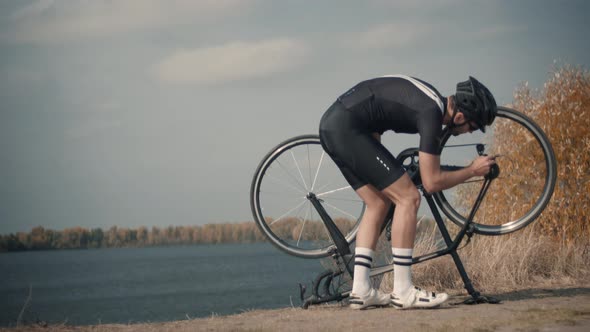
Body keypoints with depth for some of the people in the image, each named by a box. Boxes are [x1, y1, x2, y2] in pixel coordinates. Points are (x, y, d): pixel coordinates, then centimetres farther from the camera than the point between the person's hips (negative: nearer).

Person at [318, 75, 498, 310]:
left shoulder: (429, 96, 15)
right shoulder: (432, 113, -13)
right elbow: (431, 183, -12)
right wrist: (473, 171, 3)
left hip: (330, 124, 10)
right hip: (347, 127, -10)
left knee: (378, 203, 14)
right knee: (408, 198, -7)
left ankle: (361, 290, 10)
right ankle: (403, 292, -5)